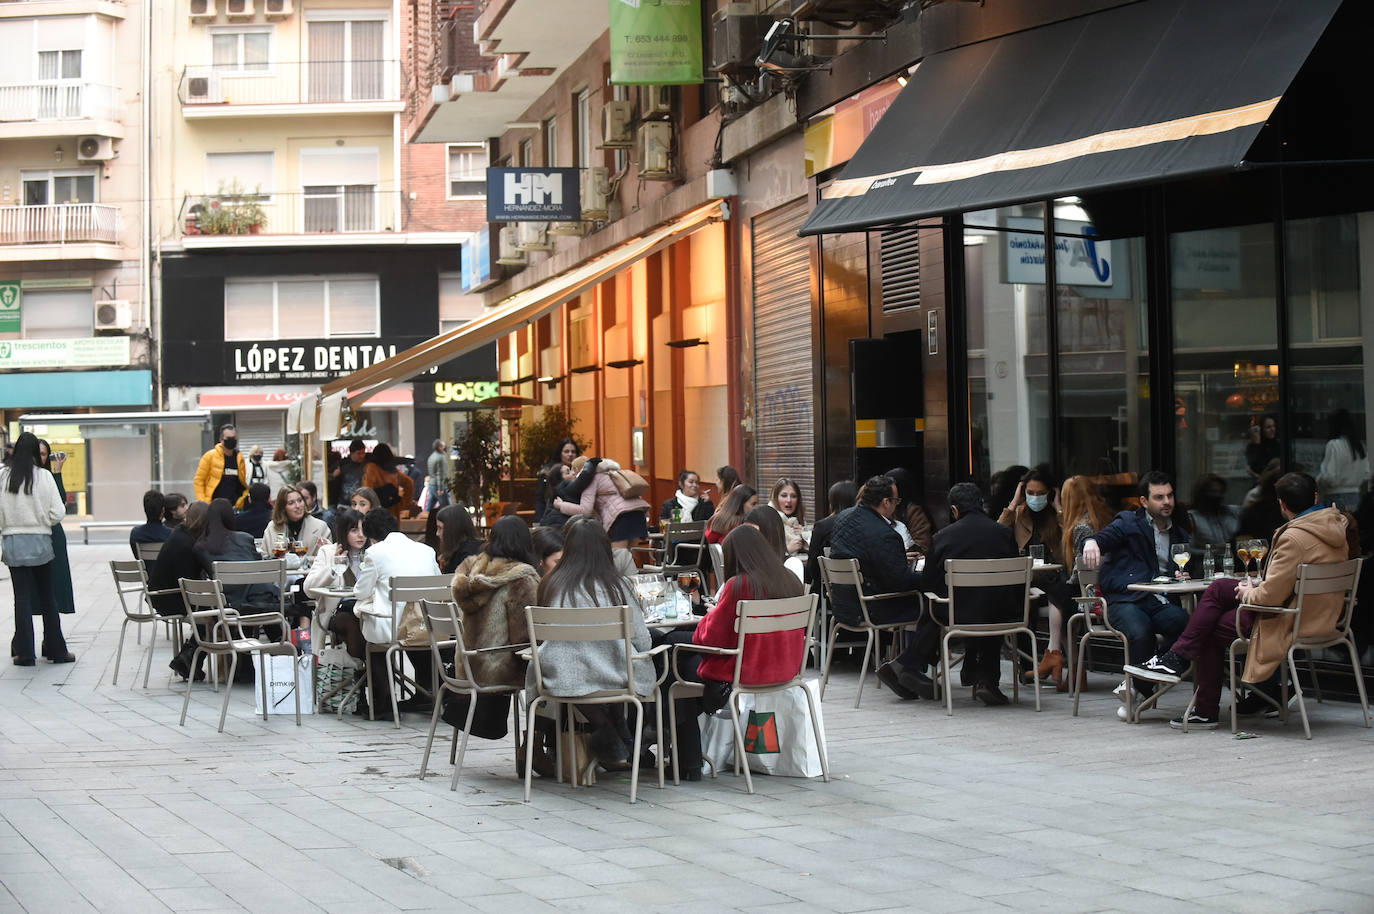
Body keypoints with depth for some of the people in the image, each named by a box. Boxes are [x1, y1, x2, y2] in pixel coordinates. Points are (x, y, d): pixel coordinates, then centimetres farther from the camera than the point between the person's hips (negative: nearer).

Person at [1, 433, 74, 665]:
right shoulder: (44, 476, -8)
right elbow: (58, 513, -9)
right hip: (40, 541, -1)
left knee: (22, 597, 5)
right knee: (47, 597, 10)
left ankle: (25, 653, 5)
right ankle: (56, 650, 15)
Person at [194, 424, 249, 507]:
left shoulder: (239, 458, 10)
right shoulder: (210, 456, -2)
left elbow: (244, 482, 19)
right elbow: (199, 481, 1)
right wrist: (202, 503, -8)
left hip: (235, 506, 4)